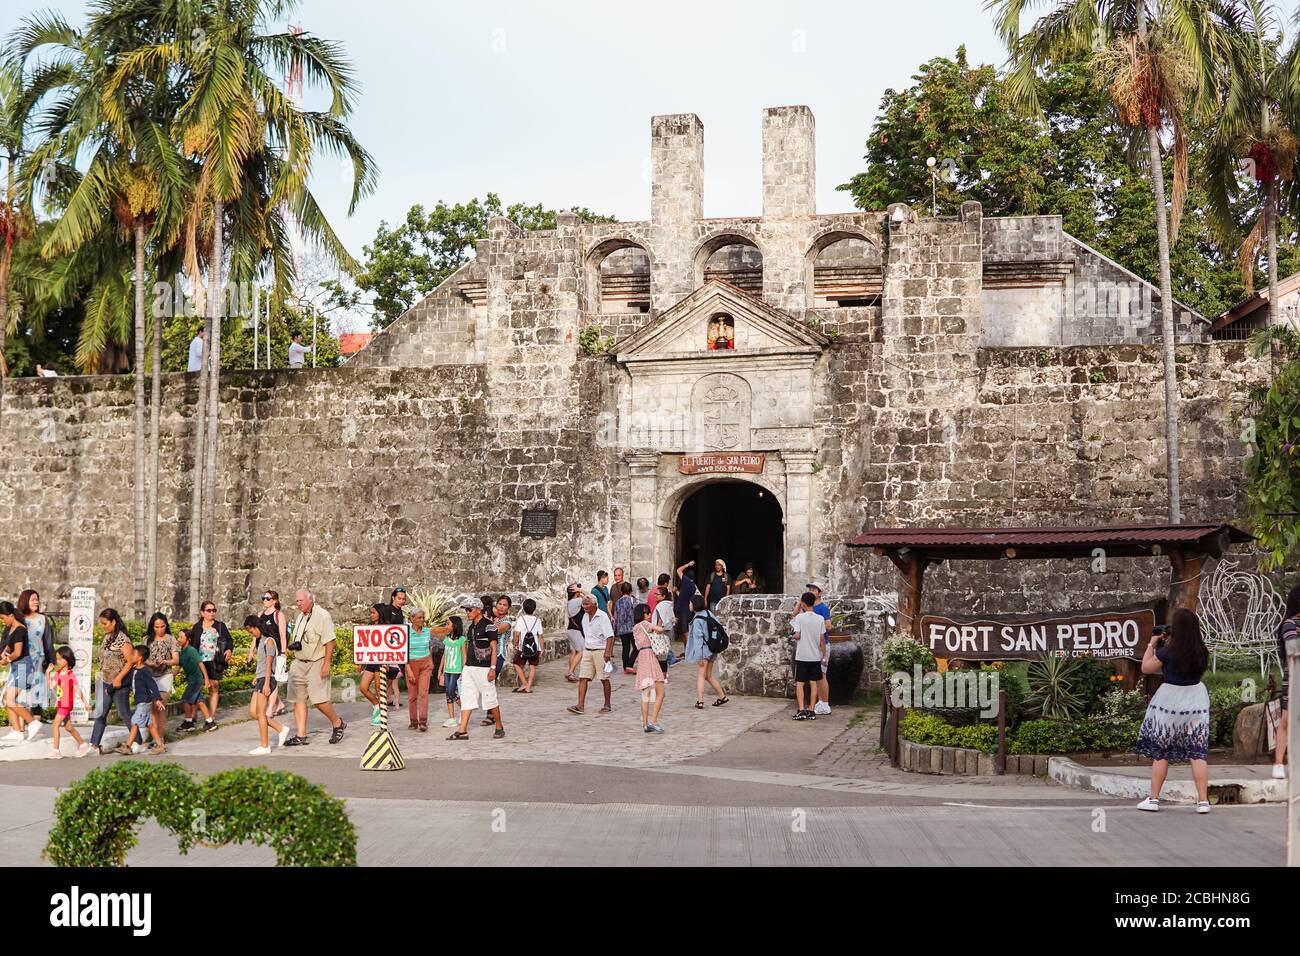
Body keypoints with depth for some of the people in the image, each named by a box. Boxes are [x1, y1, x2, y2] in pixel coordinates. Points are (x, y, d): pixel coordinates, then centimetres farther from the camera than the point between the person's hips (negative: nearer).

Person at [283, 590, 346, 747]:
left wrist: (326, 664, -20)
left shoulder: (322, 615, -11)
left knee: (318, 700, -12)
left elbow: (329, 642, -15)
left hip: (316, 663, -8)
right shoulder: (300, 616, 16)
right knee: (298, 699, 4)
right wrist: (293, 645, 10)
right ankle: (300, 736, 8)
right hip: (299, 663, 8)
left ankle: (337, 723, 10)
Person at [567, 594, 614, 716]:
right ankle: (581, 706, -8)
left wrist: (607, 651, -25)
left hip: (600, 651, -6)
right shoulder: (585, 616, 10)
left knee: (604, 679, 3)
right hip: (587, 651, 6)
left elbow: (610, 636, -16)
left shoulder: (602, 616, -12)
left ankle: (607, 705, 14)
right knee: (583, 678, -4)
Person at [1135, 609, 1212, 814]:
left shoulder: (1167, 652, -16)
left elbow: (1146, 668, -1)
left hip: (1169, 701, -3)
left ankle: (1153, 799, 12)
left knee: (1159, 752, 8)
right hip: (1196, 699, 3)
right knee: (1198, 752, 6)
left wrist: (1151, 644, 8)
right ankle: (1203, 801, 4)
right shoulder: (1202, 653, -3)